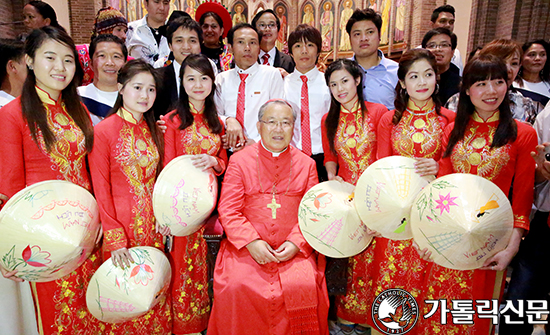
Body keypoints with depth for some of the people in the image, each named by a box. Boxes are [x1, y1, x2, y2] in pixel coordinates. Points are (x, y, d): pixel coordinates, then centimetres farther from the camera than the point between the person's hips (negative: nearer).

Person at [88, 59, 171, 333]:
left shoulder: (153, 130, 8)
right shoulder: (104, 131, -10)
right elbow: (101, 191, -11)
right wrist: (115, 240, -14)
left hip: (152, 226, 5)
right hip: (120, 226, -5)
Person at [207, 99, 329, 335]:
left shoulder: (306, 164, 10)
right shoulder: (240, 160, 6)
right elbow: (228, 210, 0)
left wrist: (296, 243, -10)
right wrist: (251, 241, -13)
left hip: (293, 250, 1)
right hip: (245, 246, 0)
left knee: (304, 285, -22)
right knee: (236, 286, -22)